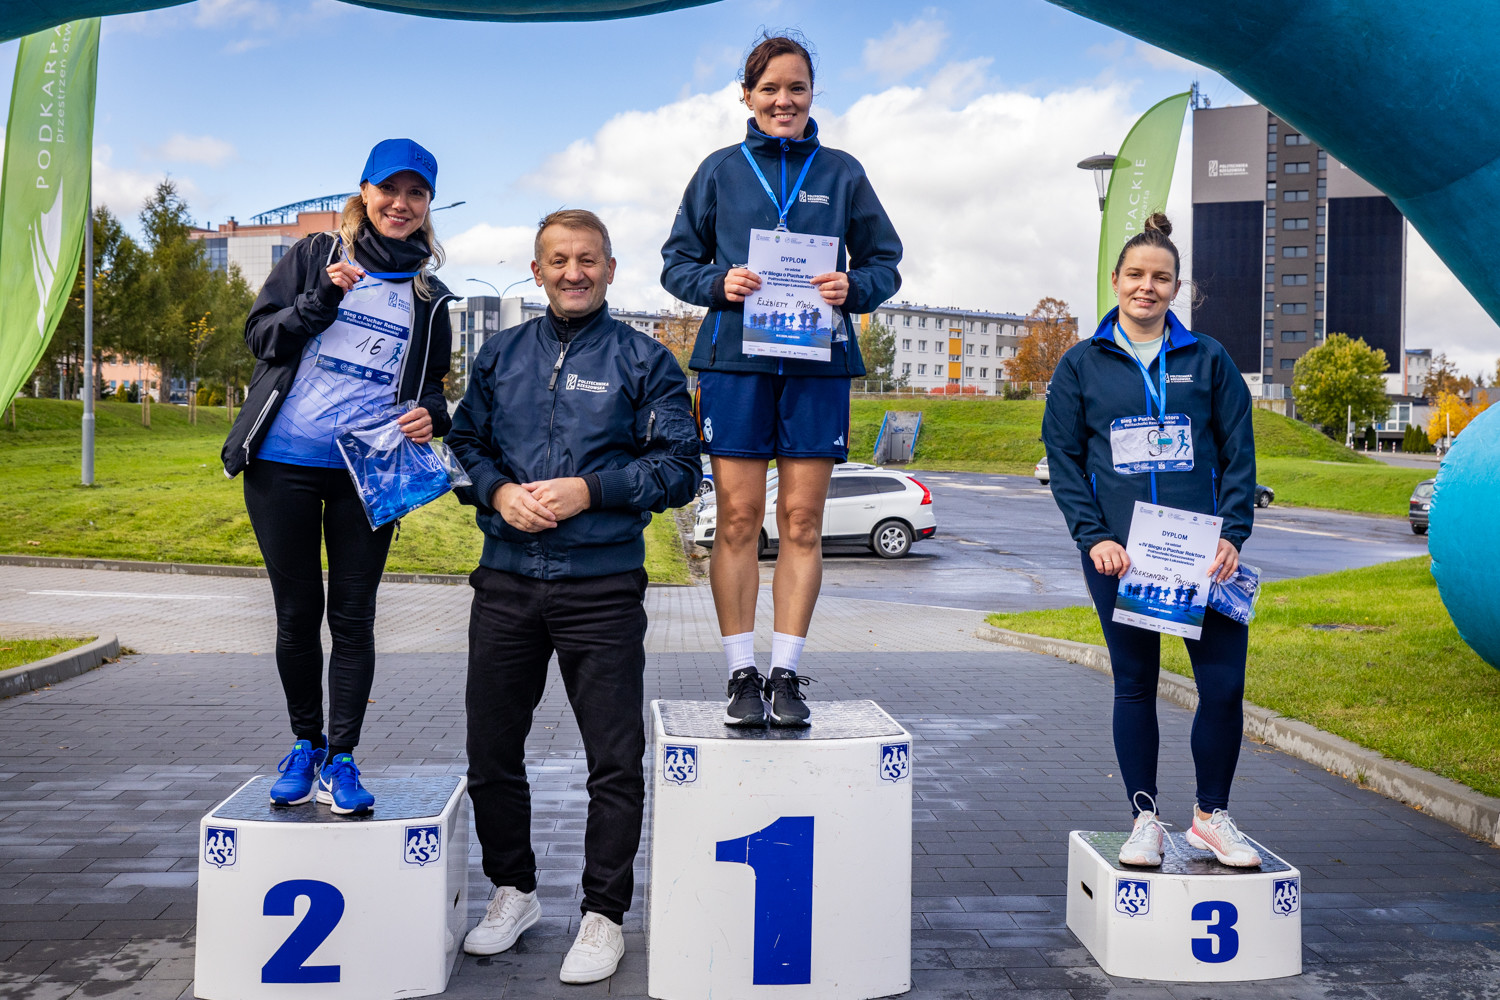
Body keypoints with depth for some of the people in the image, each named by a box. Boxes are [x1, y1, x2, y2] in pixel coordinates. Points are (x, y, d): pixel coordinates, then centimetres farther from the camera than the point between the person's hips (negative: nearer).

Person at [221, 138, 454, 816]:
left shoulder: (428, 297, 11)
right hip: (284, 462, -1)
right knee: (297, 612, 8)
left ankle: (341, 759, 11)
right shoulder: (315, 255, 6)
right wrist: (322, 298, -14)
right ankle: (305, 745, 24)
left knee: (353, 615, 2)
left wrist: (429, 416, -5)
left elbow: (430, 386, 18)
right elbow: (260, 334, 1)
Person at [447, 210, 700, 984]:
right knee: (491, 750, 12)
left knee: (615, 761, 1)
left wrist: (589, 491, -14)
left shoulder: (644, 361, 2)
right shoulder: (501, 355, 13)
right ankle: (512, 890, 32)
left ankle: (604, 914, 17)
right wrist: (498, 491, -8)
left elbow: (678, 469, -3)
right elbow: (464, 442, 13)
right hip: (505, 582, 4)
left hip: (602, 588, -3)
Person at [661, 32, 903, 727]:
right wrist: (718, 283, -8)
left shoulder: (841, 172, 12)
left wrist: (854, 289, -8)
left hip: (817, 362, 1)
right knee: (738, 518, -2)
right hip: (734, 358, 0)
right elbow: (677, 260, 13)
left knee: (802, 520, 0)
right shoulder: (721, 170, 11)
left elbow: (884, 261, 14)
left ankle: (785, 674, 8)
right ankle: (742, 675, 6)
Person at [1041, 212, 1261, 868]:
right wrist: (1093, 536, -7)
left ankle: (1211, 817, 16)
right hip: (1118, 554, 0)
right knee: (1134, 685, 7)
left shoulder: (1208, 360, 9)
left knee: (1224, 684, -3)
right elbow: (1063, 460, 5)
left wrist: (1233, 535, -5)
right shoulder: (1081, 364, 7)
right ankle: (1144, 819, 19)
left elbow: (1239, 455, 8)